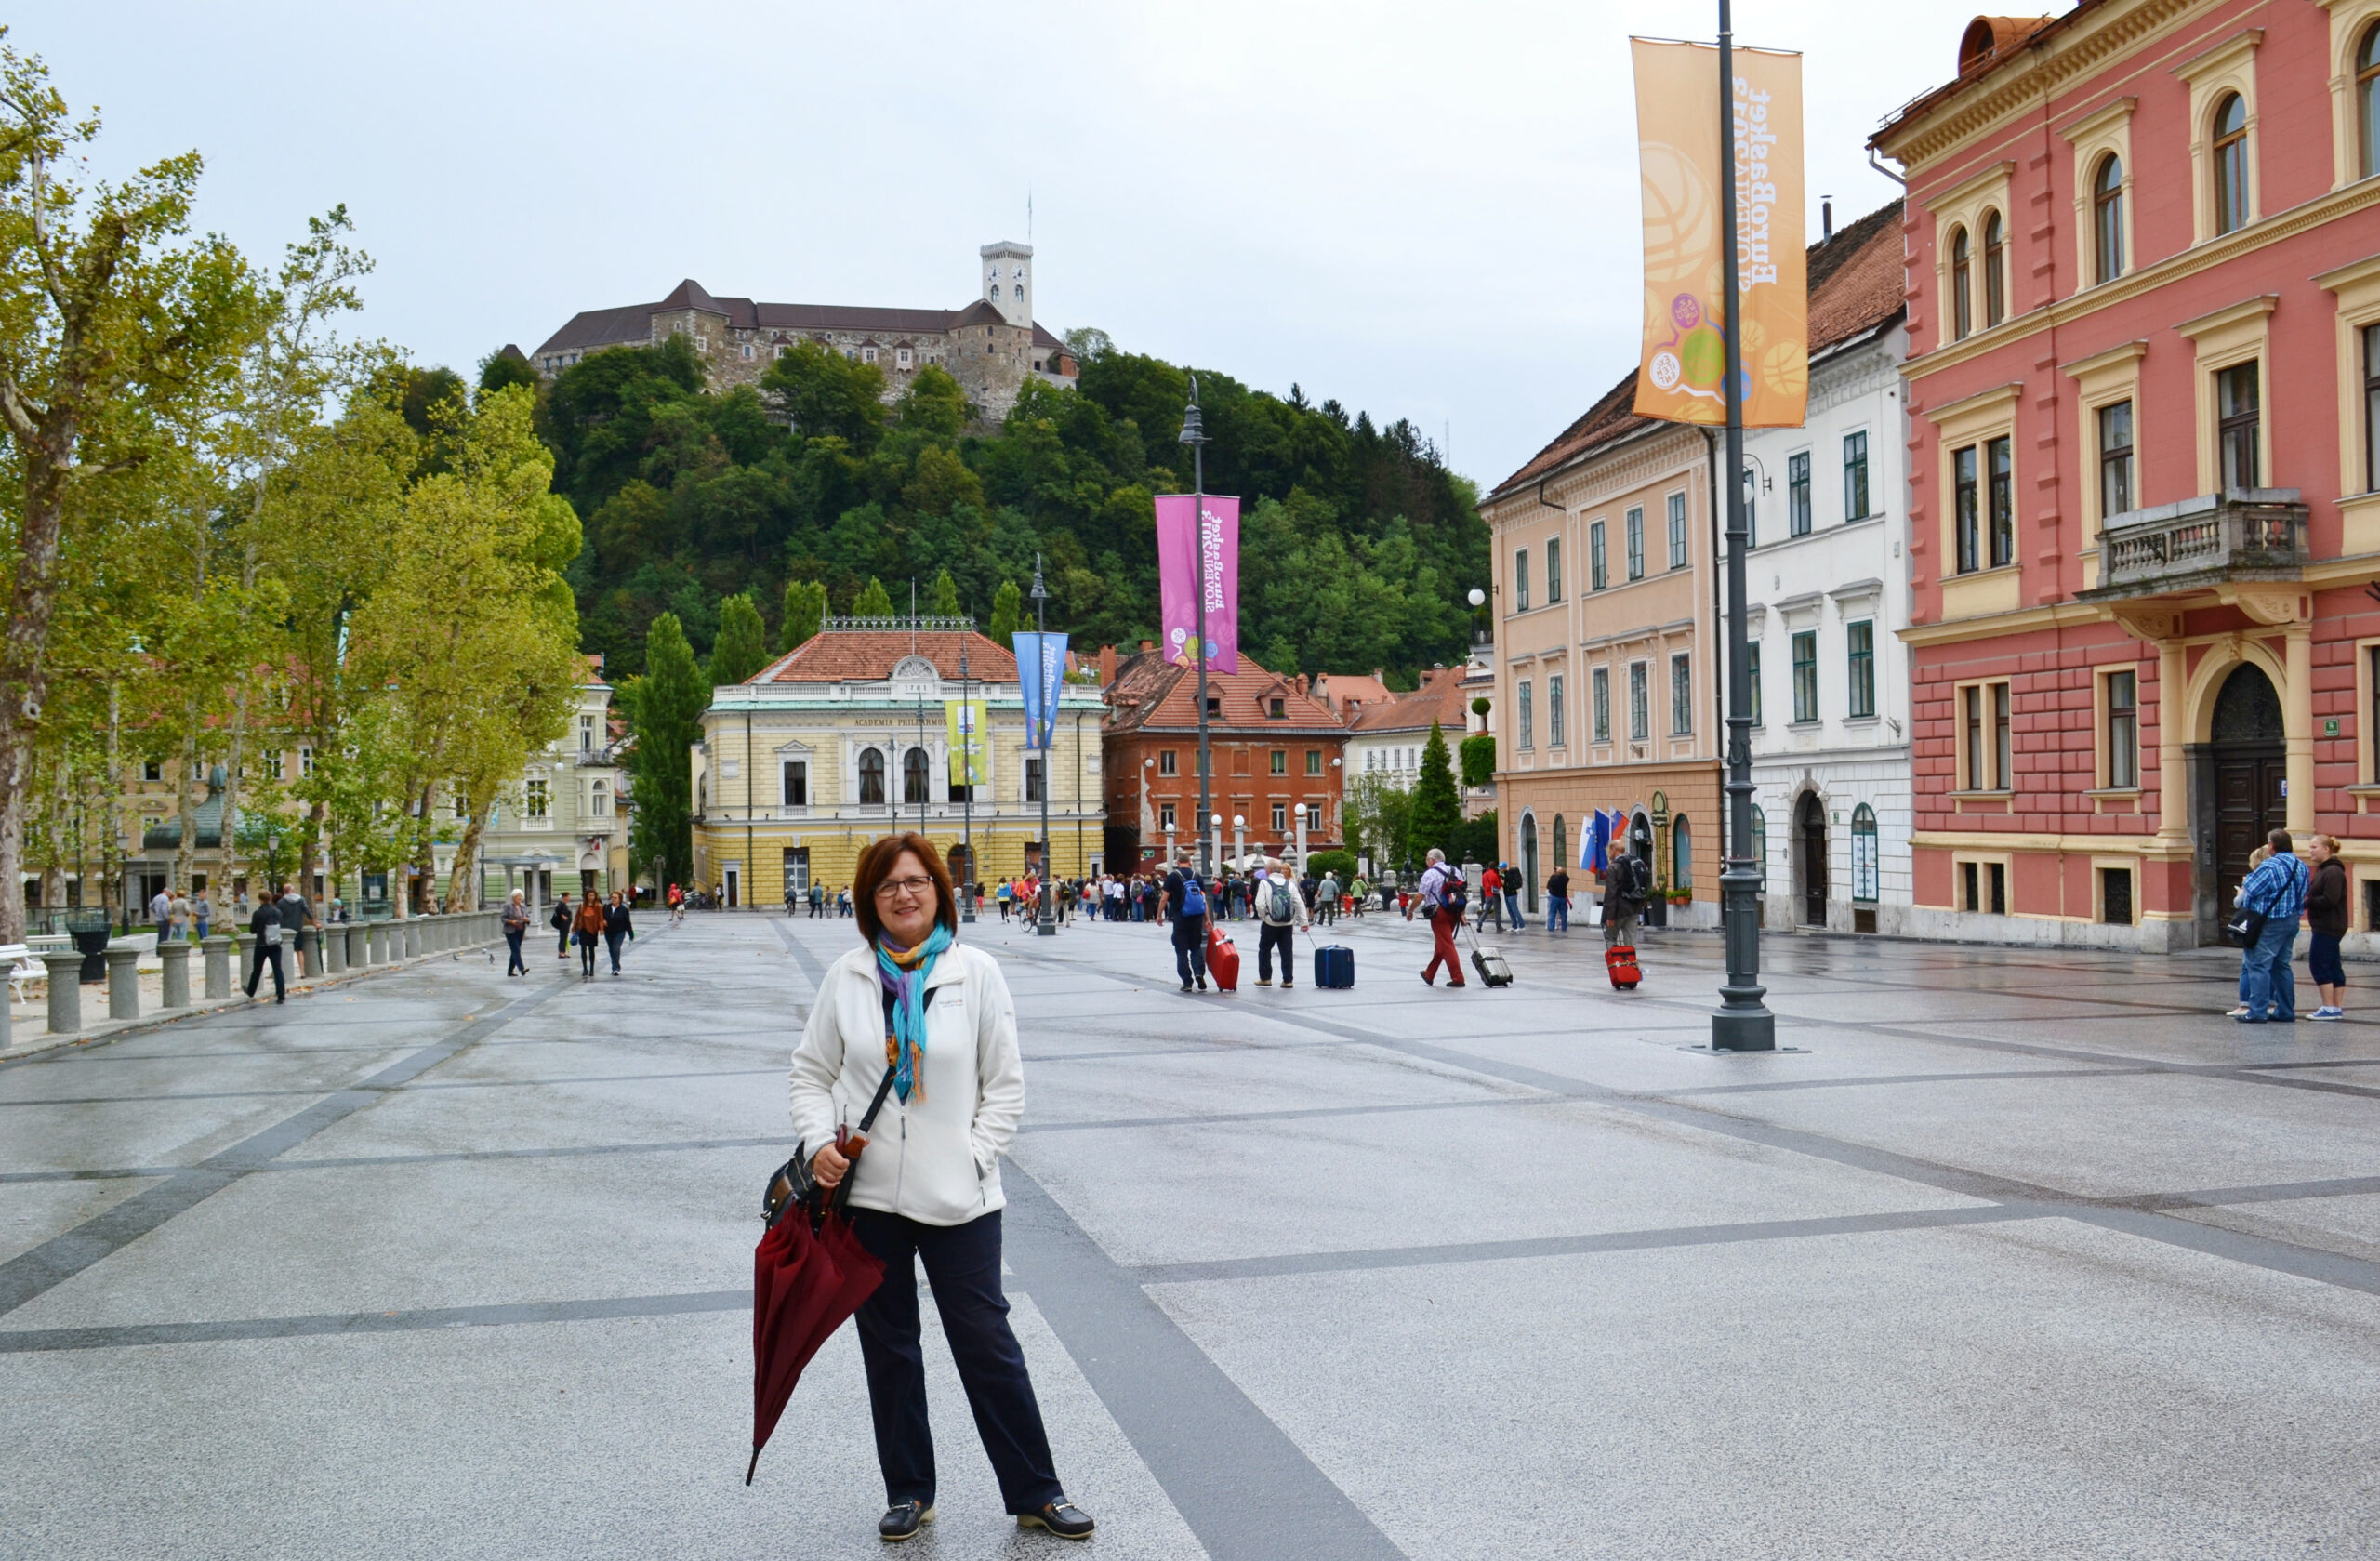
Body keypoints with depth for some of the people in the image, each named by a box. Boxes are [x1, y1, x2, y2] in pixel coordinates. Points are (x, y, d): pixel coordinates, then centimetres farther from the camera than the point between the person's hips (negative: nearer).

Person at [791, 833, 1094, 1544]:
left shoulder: (977, 972, -4)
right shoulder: (847, 977, 1)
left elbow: (1006, 1084, 0)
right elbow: (812, 1071, 7)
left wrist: (975, 1157, -9)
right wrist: (819, 1141, -8)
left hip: (958, 1197, -2)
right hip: (865, 1193, 2)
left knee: (987, 1340, 2)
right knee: (888, 1344, 13)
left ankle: (1036, 1492, 15)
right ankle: (907, 1490, 28)